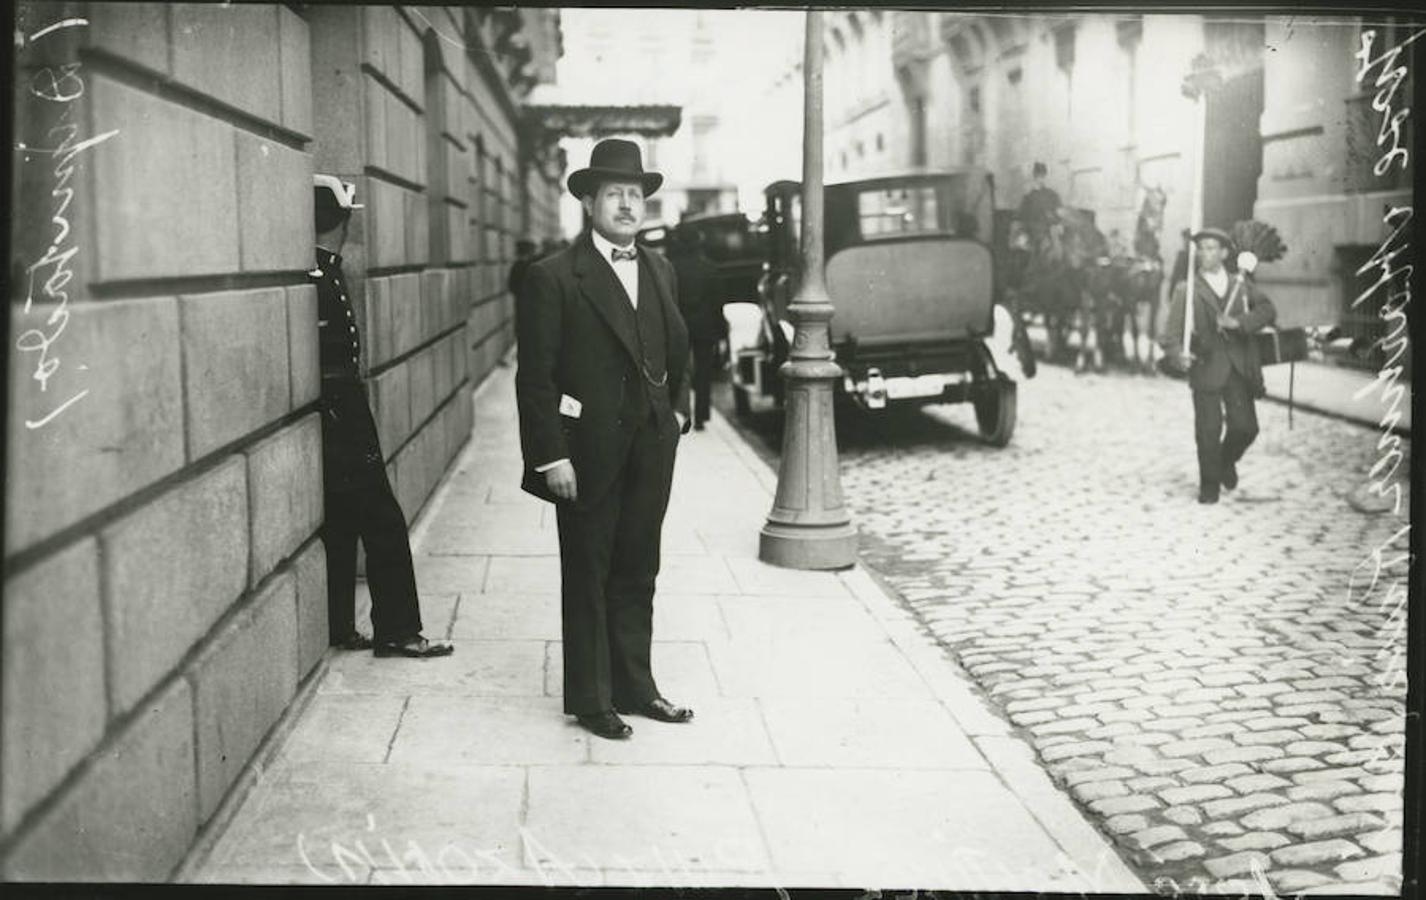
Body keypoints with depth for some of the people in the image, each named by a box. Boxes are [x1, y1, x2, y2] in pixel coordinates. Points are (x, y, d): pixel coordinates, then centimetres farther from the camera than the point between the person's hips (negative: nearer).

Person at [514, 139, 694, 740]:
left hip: (651, 450, 6)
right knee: (587, 577, 5)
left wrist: (676, 409, 8)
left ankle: (634, 686, 27)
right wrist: (552, 456, -15)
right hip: (589, 452, -6)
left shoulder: (660, 272, 11)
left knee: (637, 573, 14)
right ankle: (589, 700, 17)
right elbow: (535, 377, -11)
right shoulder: (555, 278, -9)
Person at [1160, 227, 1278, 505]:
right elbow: (1173, 331, -4)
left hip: (1239, 367, 2)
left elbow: (1268, 311, 4)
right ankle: (1209, 486, 13)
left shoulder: (1242, 285, 16)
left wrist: (1239, 322, -14)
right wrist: (1176, 354, -25)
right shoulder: (1186, 291, 7)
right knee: (1208, 431, -4)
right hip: (1206, 369, -2)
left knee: (1245, 427, -3)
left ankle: (1227, 461, 29)